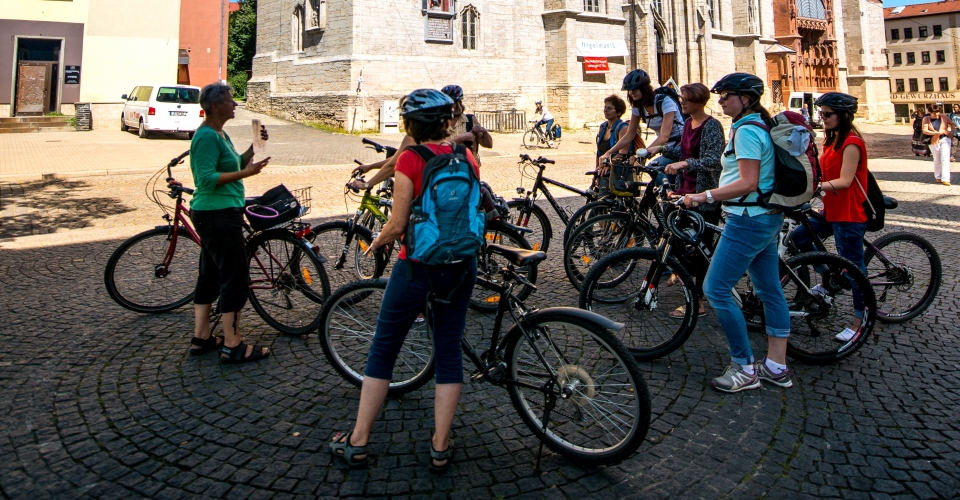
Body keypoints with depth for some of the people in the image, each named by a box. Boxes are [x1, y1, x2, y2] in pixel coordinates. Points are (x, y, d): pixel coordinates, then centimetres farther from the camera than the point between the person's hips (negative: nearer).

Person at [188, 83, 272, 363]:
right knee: (234, 278, -7)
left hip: (214, 214, 11)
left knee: (209, 277, 14)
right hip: (219, 214, -11)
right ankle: (233, 347, -2)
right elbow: (207, 178, -23)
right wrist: (246, 173, -26)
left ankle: (201, 338, 23)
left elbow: (234, 165, 16)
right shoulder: (207, 136, -16)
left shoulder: (219, 134, 15)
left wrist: (254, 147, 3)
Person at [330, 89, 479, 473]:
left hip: (418, 264, -4)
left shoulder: (411, 159, -12)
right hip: (461, 264, 5)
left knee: (383, 350, 10)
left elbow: (398, 225, -14)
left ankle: (358, 442, 20)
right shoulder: (467, 158, 3)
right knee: (449, 351, 13)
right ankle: (440, 447, 19)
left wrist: (377, 243, 5)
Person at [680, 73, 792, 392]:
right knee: (770, 291, 13)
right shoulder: (760, 127, 15)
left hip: (748, 220, -11)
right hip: (768, 218, 11)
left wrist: (705, 196, -25)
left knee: (715, 290, -7)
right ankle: (776, 366, 23)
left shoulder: (746, 131, -16)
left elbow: (748, 183, -24)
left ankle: (744, 369, 1)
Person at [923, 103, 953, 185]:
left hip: (945, 139, 0)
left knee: (945, 159, -9)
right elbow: (925, 131, -13)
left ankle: (945, 179, -12)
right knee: (937, 160, 10)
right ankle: (938, 177, 28)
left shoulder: (943, 117, 2)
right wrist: (937, 133, -20)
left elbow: (951, 123, 18)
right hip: (934, 142, 0)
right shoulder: (926, 119, -4)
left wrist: (951, 132, 4)